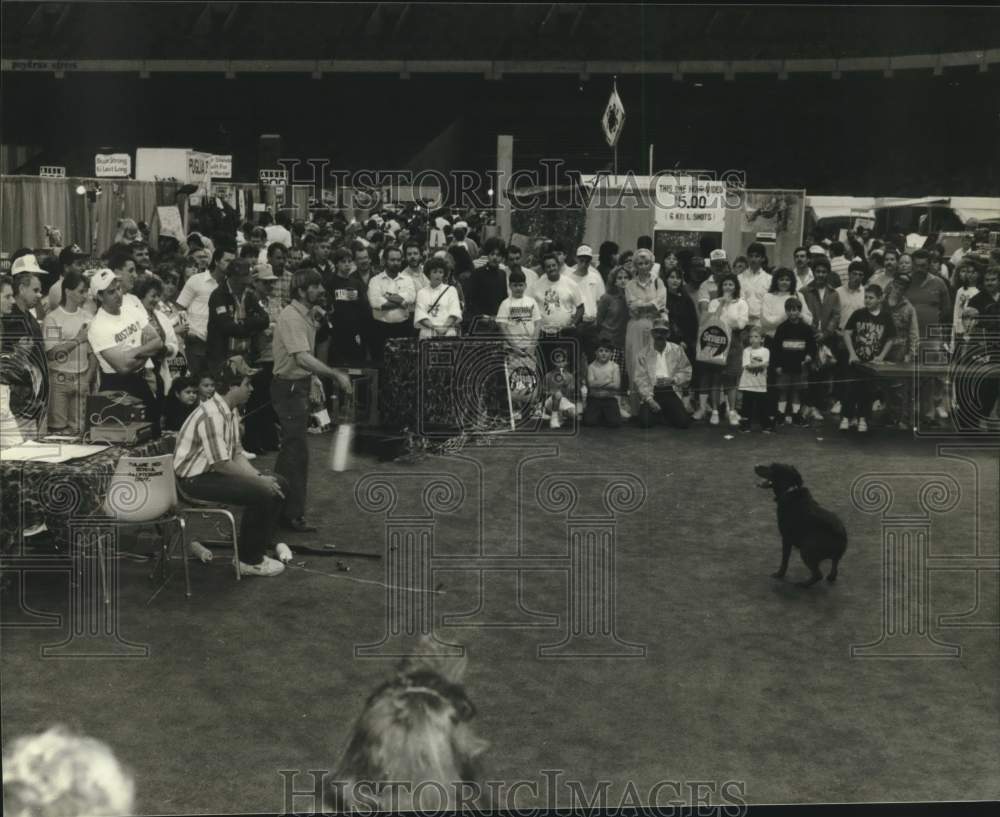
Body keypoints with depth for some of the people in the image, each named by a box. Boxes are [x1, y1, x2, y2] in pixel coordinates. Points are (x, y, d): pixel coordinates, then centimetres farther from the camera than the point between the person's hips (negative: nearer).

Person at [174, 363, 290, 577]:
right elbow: (221, 464, -26)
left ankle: (257, 549, 10)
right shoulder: (211, 415, -24)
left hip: (217, 471, 10)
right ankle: (249, 561, -9)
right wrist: (259, 481, -19)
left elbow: (237, 454, 11)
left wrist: (260, 477, -6)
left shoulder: (232, 411, 8)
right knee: (260, 494, -25)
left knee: (278, 485, 2)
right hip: (196, 479, -10)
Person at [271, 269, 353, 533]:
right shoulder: (291, 318, -22)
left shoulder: (307, 314, 9)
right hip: (289, 387, -10)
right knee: (297, 451, -7)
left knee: (291, 446, 19)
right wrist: (336, 375, -39)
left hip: (300, 385, 10)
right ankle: (293, 514, -1)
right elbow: (302, 358, -35)